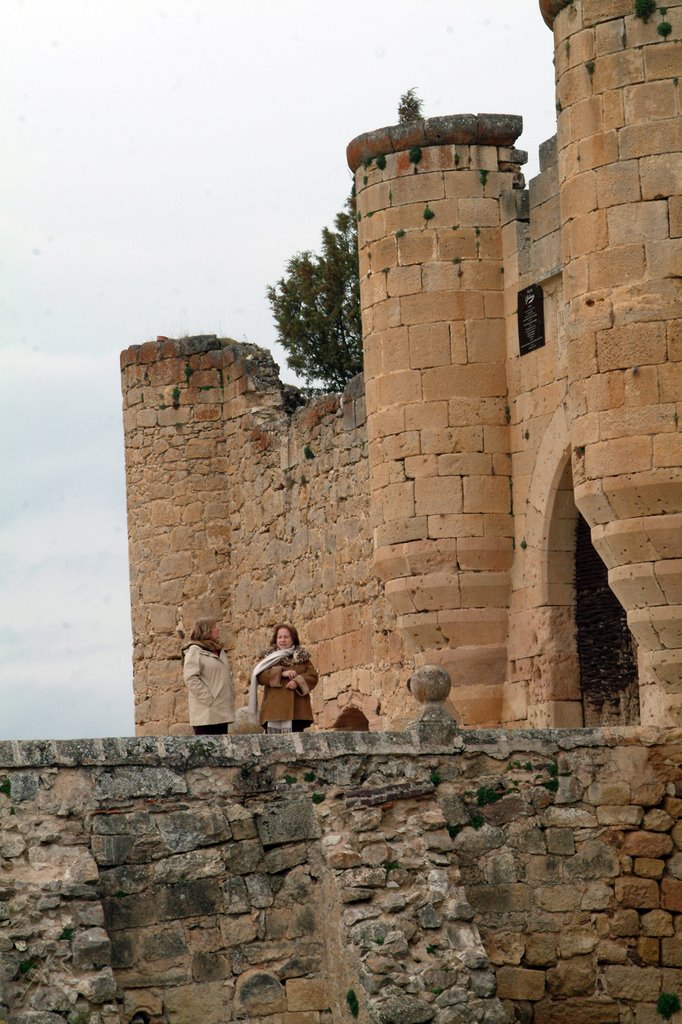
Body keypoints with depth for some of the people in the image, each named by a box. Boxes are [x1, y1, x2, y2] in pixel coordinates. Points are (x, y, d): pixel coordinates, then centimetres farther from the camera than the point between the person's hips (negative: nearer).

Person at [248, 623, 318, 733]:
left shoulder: (302, 657, 18)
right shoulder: (269, 657, 13)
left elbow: (313, 676, 7)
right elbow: (260, 676, -3)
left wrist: (298, 681, -12)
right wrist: (281, 673, -14)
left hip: (296, 711, 1)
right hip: (274, 710, -1)